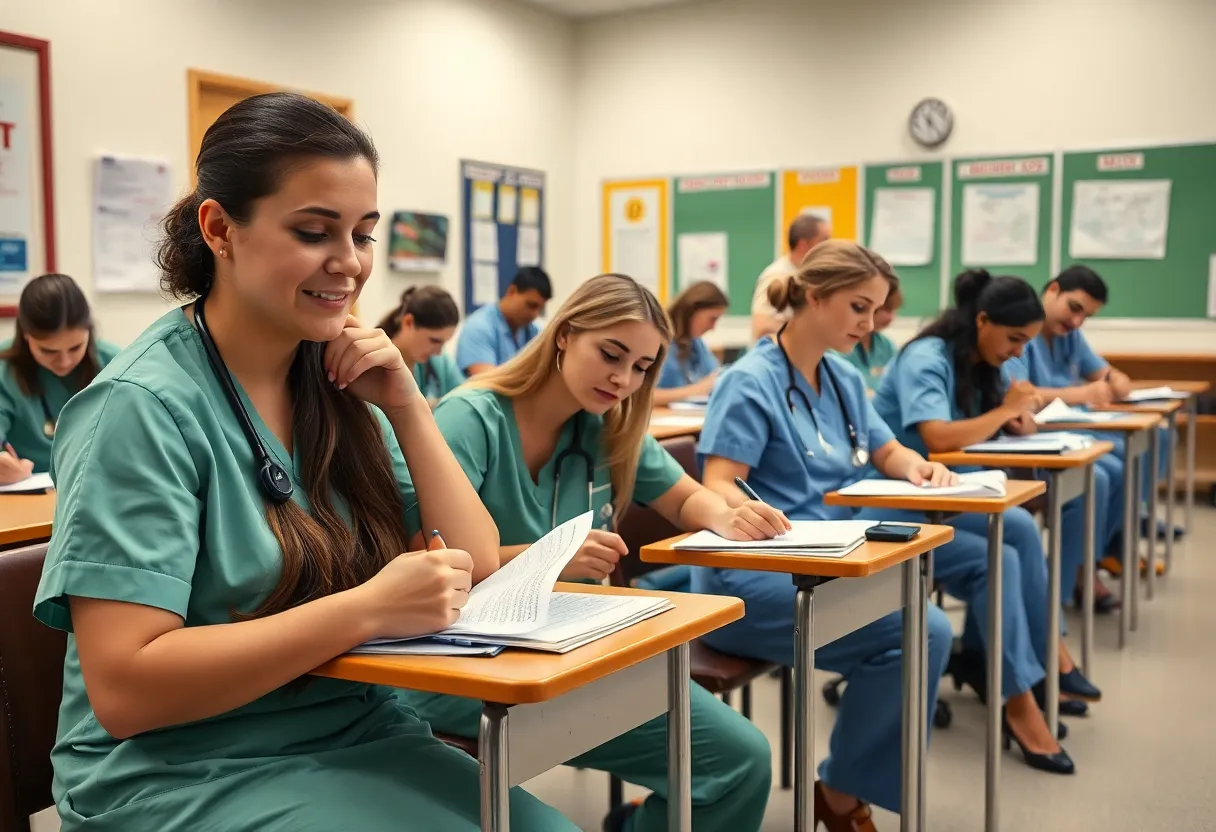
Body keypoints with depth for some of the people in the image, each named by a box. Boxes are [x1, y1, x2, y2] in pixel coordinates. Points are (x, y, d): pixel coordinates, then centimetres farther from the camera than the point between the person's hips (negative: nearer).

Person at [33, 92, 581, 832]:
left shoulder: (338, 383, 3)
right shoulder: (144, 407, -15)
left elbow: (478, 570, 3)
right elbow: (122, 690, -21)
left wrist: (407, 407, -9)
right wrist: (365, 610, -28)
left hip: (360, 737, 6)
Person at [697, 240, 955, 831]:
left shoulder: (844, 380, 13)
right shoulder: (752, 381, -10)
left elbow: (888, 453, 25)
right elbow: (717, 487, -18)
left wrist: (920, 467, 2)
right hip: (746, 579, -7)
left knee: (926, 630, -18)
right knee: (917, 633, -22)